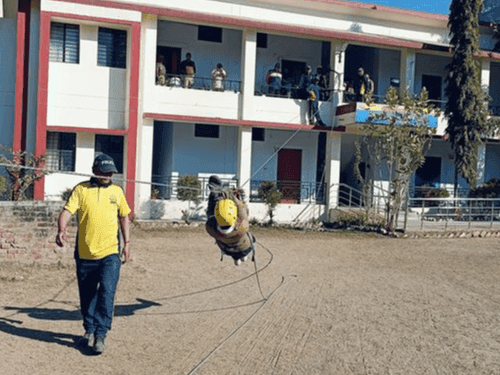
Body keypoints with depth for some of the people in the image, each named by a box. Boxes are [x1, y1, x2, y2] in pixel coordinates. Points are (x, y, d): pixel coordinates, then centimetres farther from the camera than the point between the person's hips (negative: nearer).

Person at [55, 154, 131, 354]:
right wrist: (61, 230, -29)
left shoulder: (117, 191, 8)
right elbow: (67, 211, -10)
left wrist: (127, 243, 14)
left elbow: (123, 216, 17)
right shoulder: (81, 190, 0)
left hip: (110, 253, 0)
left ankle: (100, 335, -4)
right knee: (87, 295, 13)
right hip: (85, 253, 0)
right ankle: (89, 330, 32)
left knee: (107, 293, -12)